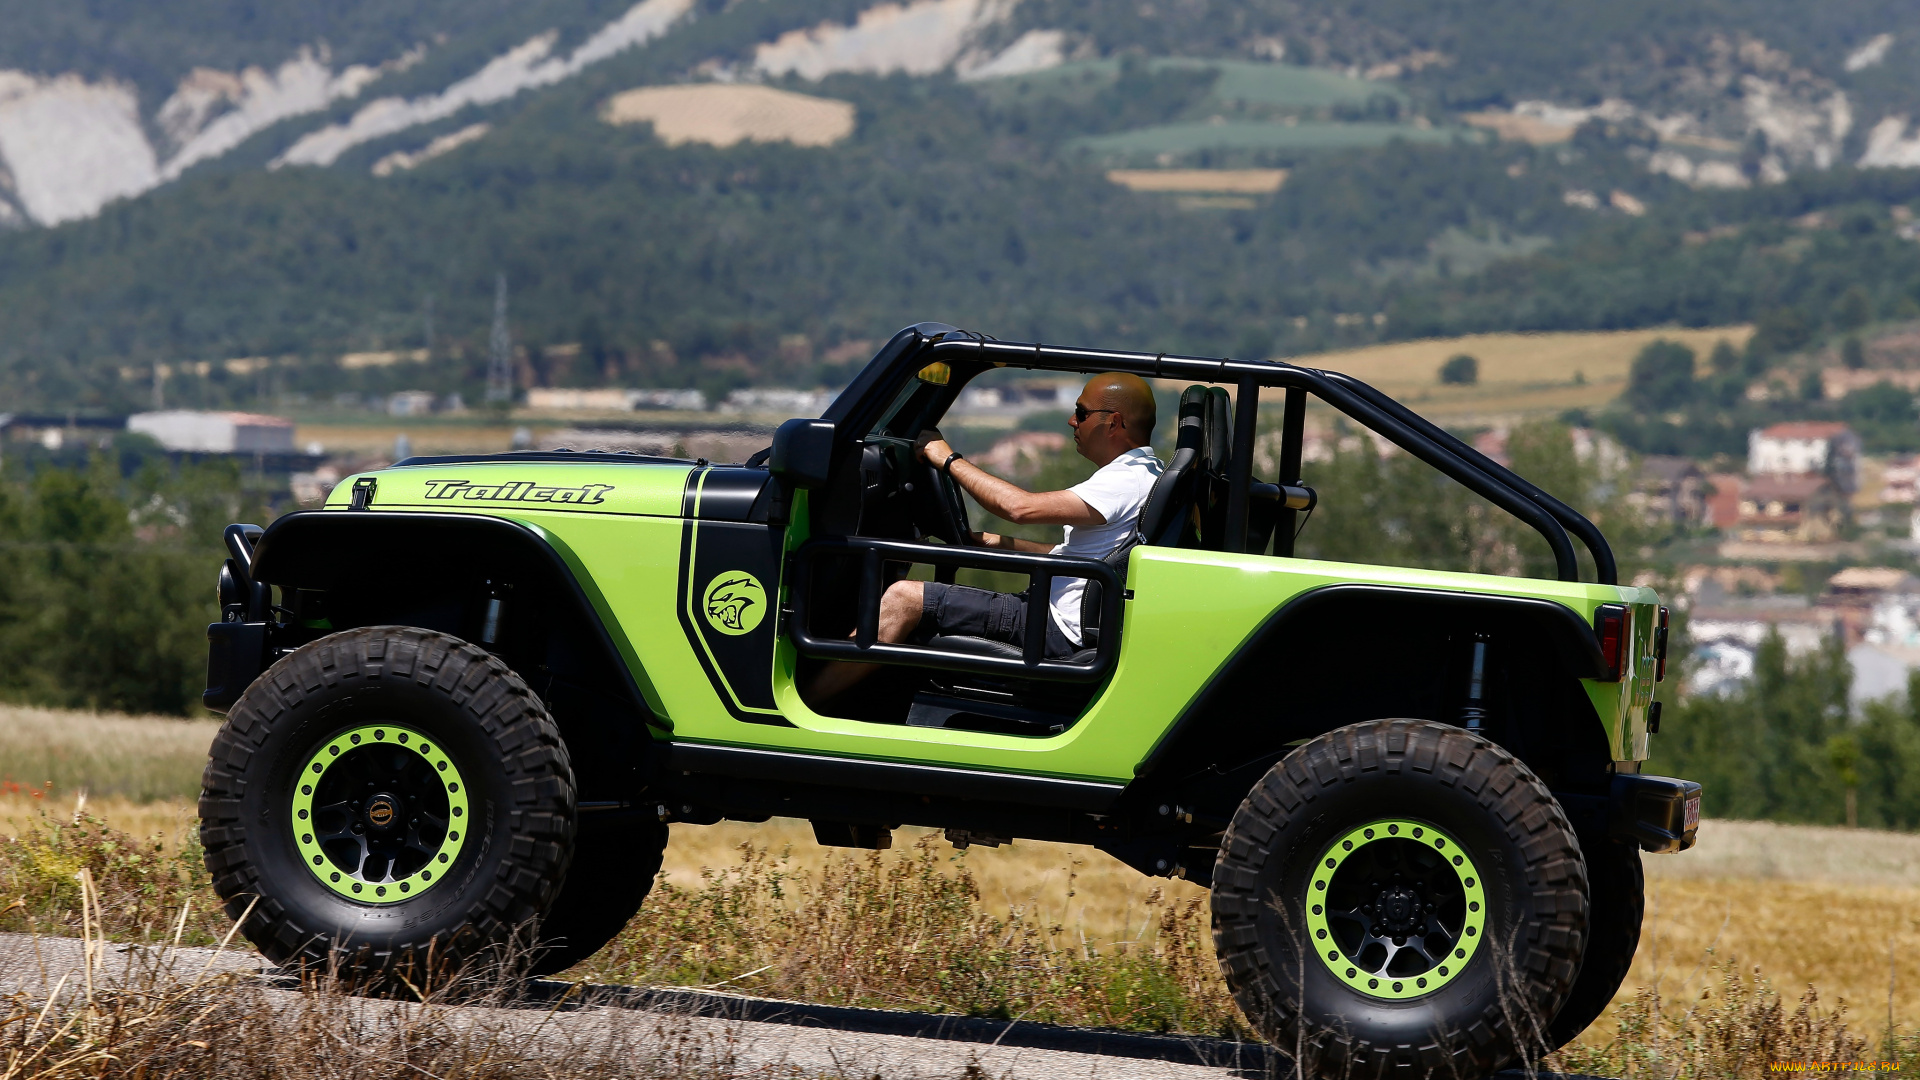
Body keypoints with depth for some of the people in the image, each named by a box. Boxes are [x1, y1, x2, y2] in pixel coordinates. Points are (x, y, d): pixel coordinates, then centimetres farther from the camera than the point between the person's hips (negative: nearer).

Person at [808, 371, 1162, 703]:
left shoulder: (1130, 480, -15)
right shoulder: (1136, 476, 19)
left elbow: (1021, 507, -24)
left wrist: (949, 459, -13)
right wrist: (999, 543, 19)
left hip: (1057, 632, -11)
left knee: (904, 599, -15)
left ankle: (800, 704, -12)